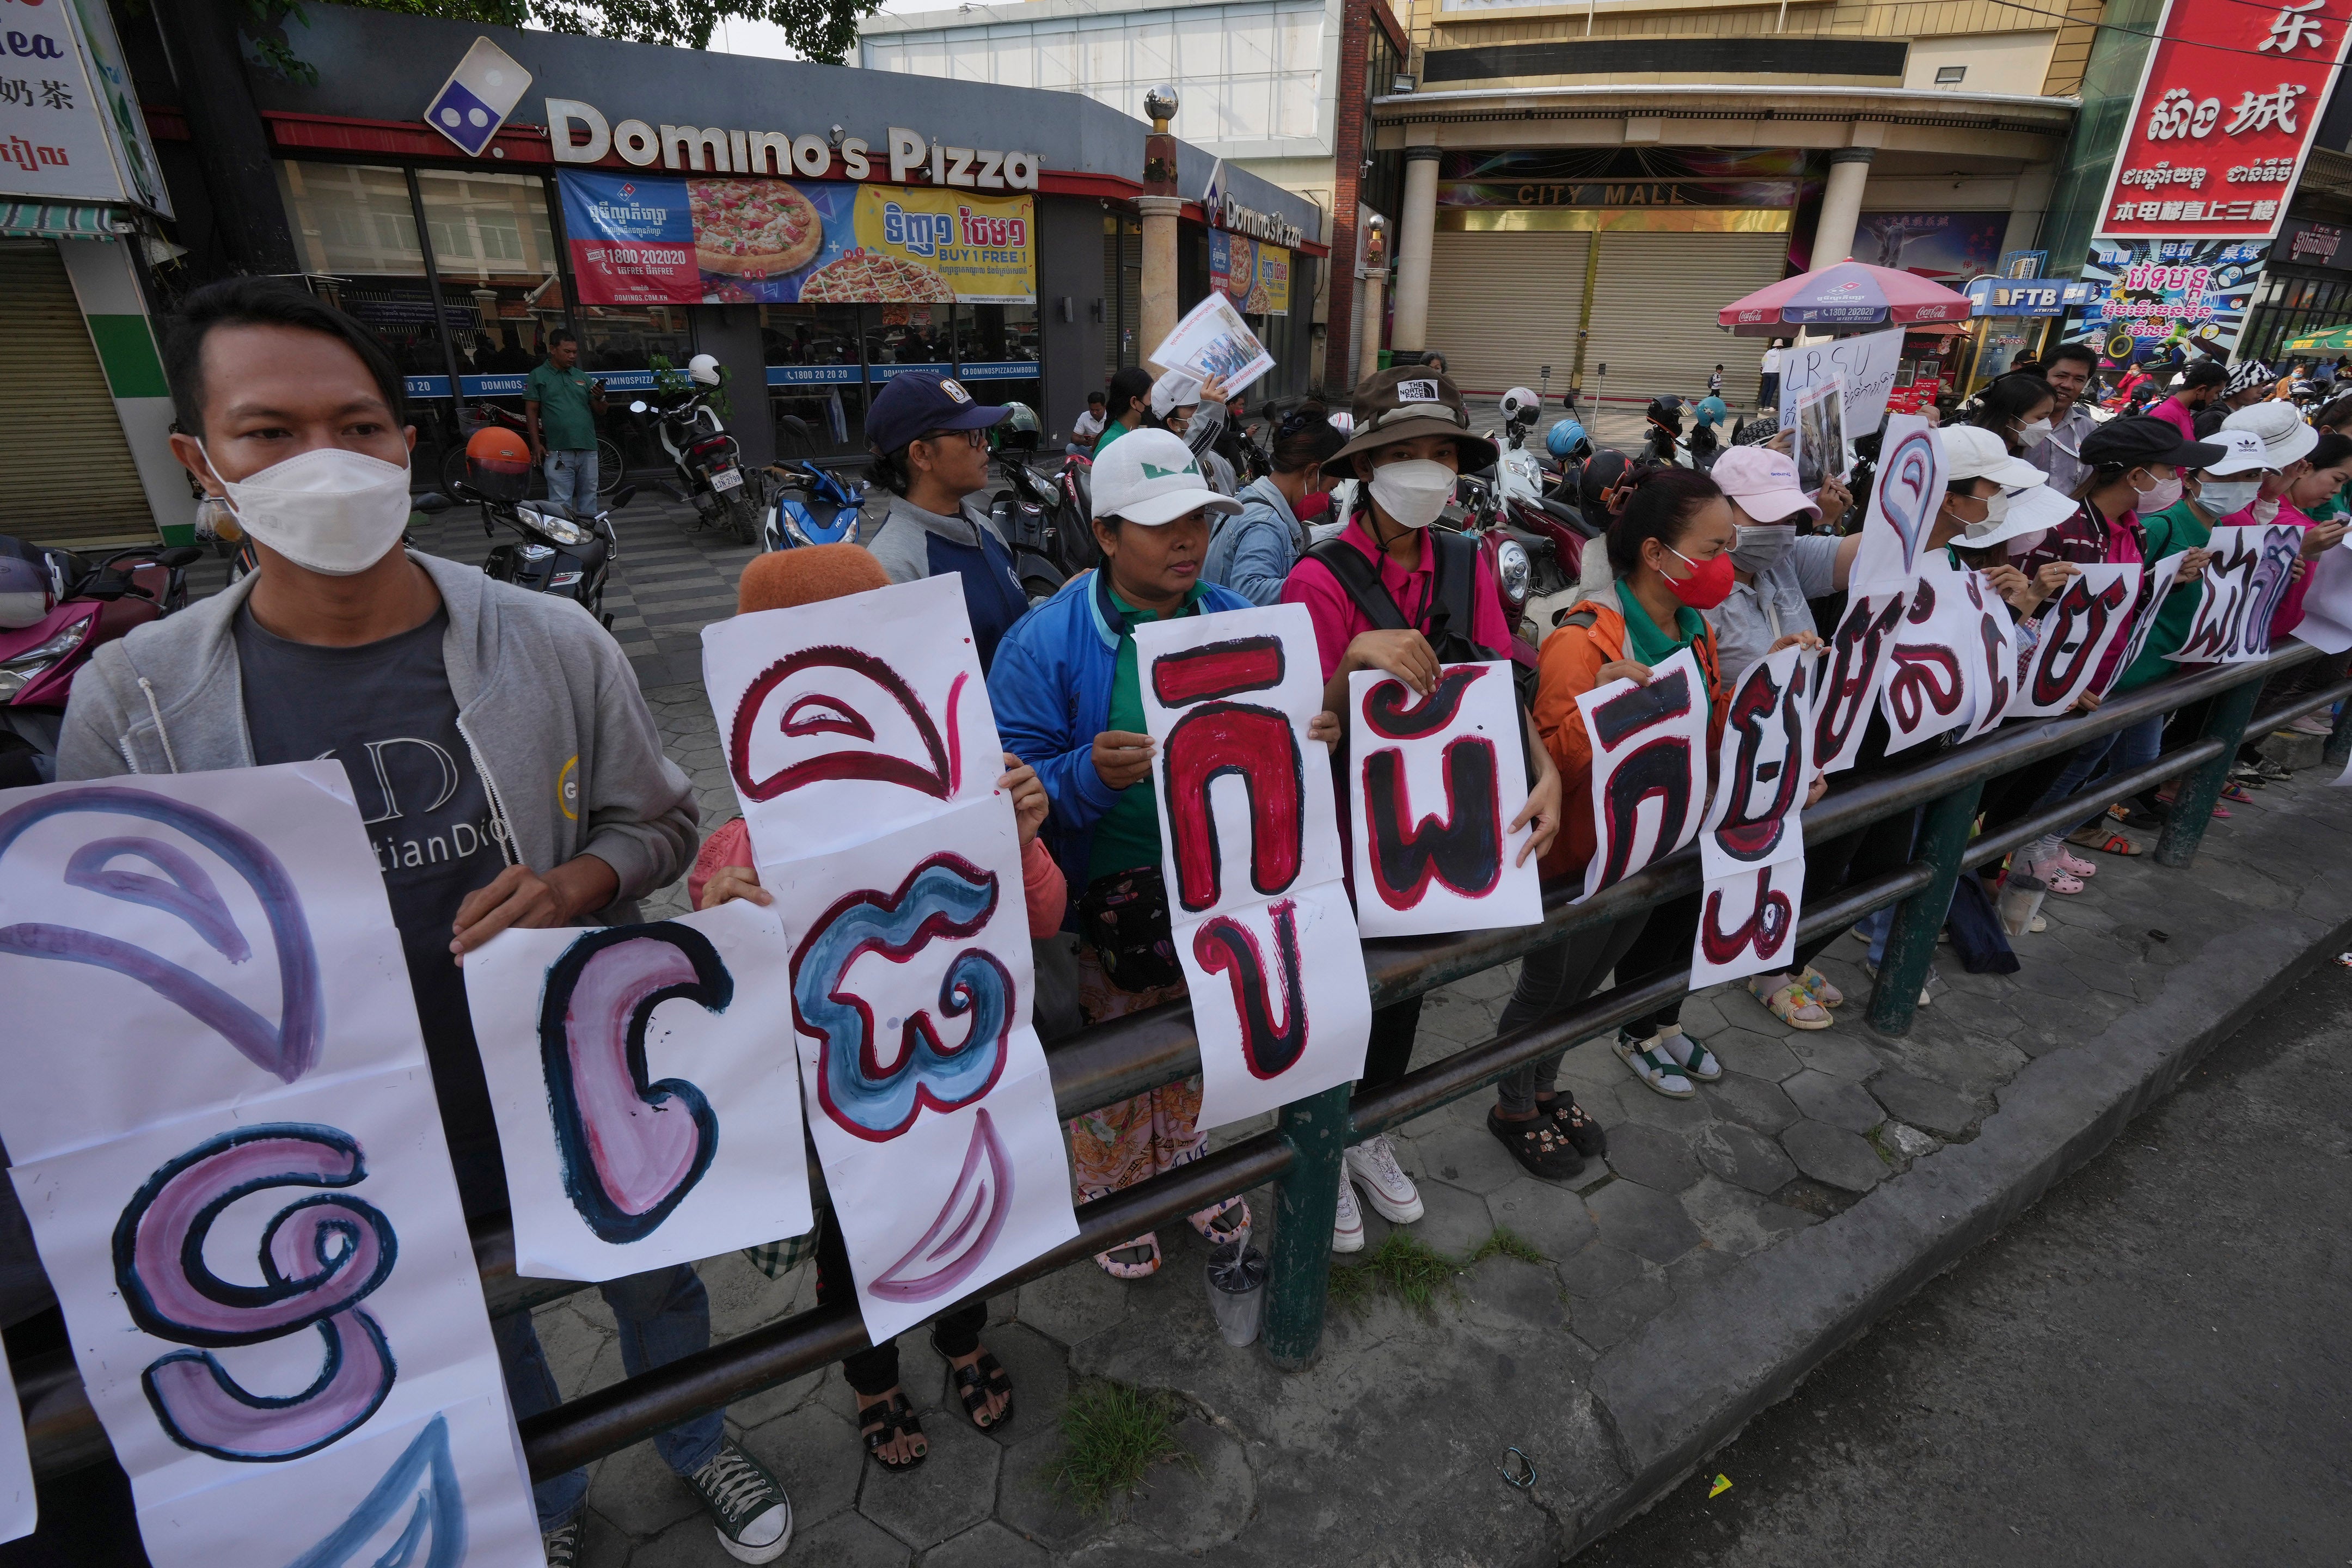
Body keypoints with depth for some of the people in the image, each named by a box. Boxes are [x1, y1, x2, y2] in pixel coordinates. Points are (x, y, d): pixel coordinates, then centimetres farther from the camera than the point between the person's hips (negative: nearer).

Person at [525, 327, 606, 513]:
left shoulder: (583, 377, 15)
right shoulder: (538, 376, 5)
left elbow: (600, 412, 14)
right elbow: (531, 412, 3)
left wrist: (600, 399, -9)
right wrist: (536, 444, -6)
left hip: (588, 449, 4)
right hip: (558, 451, -4)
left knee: (589, 500, 9)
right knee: (560, 504, -5)